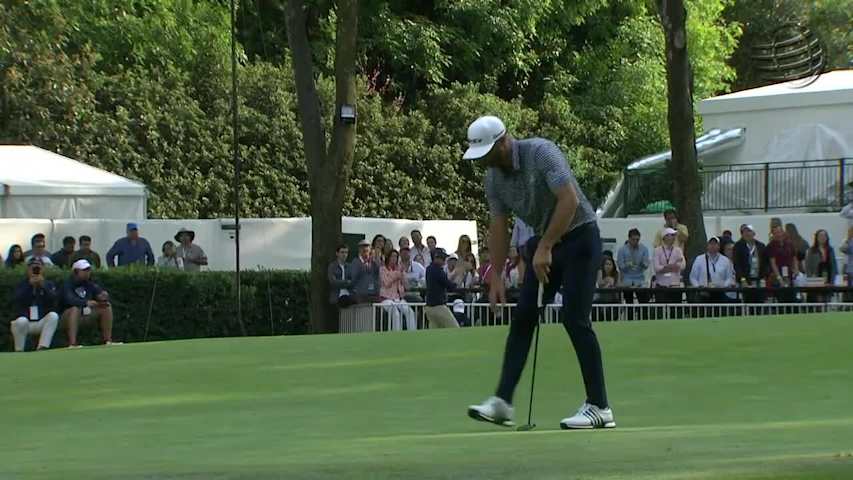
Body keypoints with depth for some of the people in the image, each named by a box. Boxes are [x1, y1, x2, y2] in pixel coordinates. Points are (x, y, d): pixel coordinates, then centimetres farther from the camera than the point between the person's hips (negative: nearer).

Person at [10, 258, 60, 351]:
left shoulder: (49, 284, 8)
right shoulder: (21, 285, 6)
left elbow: (53, 300, -11)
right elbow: (19, 301, -14)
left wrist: (43, 286, -19)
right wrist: (30, 285, -18)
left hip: (42, 324, 1)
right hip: (25, 323, -1)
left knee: (53, 316, -27)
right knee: (21, 321, -35)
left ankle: (42, 348, -31)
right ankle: (19, 352, -17)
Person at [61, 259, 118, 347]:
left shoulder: (89, 283, 6)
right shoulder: (68, 284, -15)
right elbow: (69, 300, -33)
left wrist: (104, 295, -24)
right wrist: (87, 303, -43)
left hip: (87, 315, 7)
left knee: (107, 306, -4)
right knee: (75, 308, -38)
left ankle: (108, 340, -5)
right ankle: (72, 344, -46)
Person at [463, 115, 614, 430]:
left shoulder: (541, 153, -23)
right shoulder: (493, 176, 0)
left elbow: (569, 200, -30)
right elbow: (498, 227, 7)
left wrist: (545, 248, -27)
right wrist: (496, 277, 4)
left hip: (578, 236, -8)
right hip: (543, 242, 8)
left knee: (574, 318, -15)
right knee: (523, 318, 1)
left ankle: (599, 407, -11)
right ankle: (502, 401, 2)